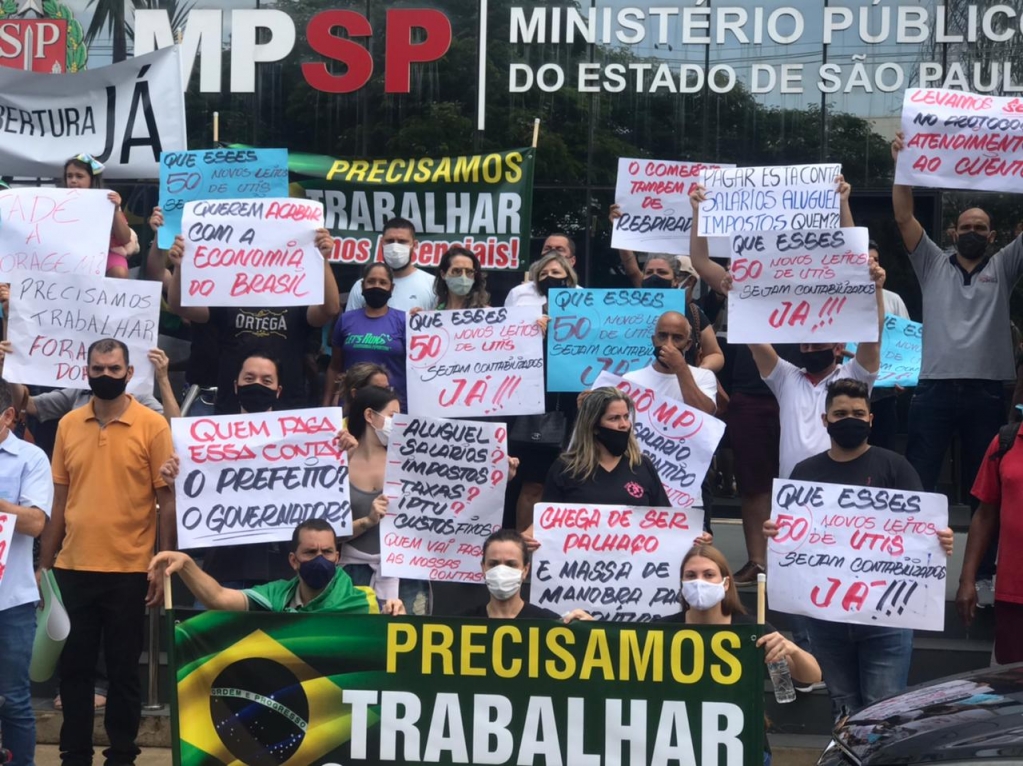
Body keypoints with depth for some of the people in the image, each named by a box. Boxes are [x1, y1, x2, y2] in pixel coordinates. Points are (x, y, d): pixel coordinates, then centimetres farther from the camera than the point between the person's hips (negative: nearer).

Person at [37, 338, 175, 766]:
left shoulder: (152, 426, -4)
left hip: (128, 570, -3)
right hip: (73, 569, 3)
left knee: (123, 670, 6)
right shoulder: (68, 424, 7)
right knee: (74, 667, 8)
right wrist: (44, 564, 9)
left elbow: (167, 500, -3)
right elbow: (60, 499, 11)